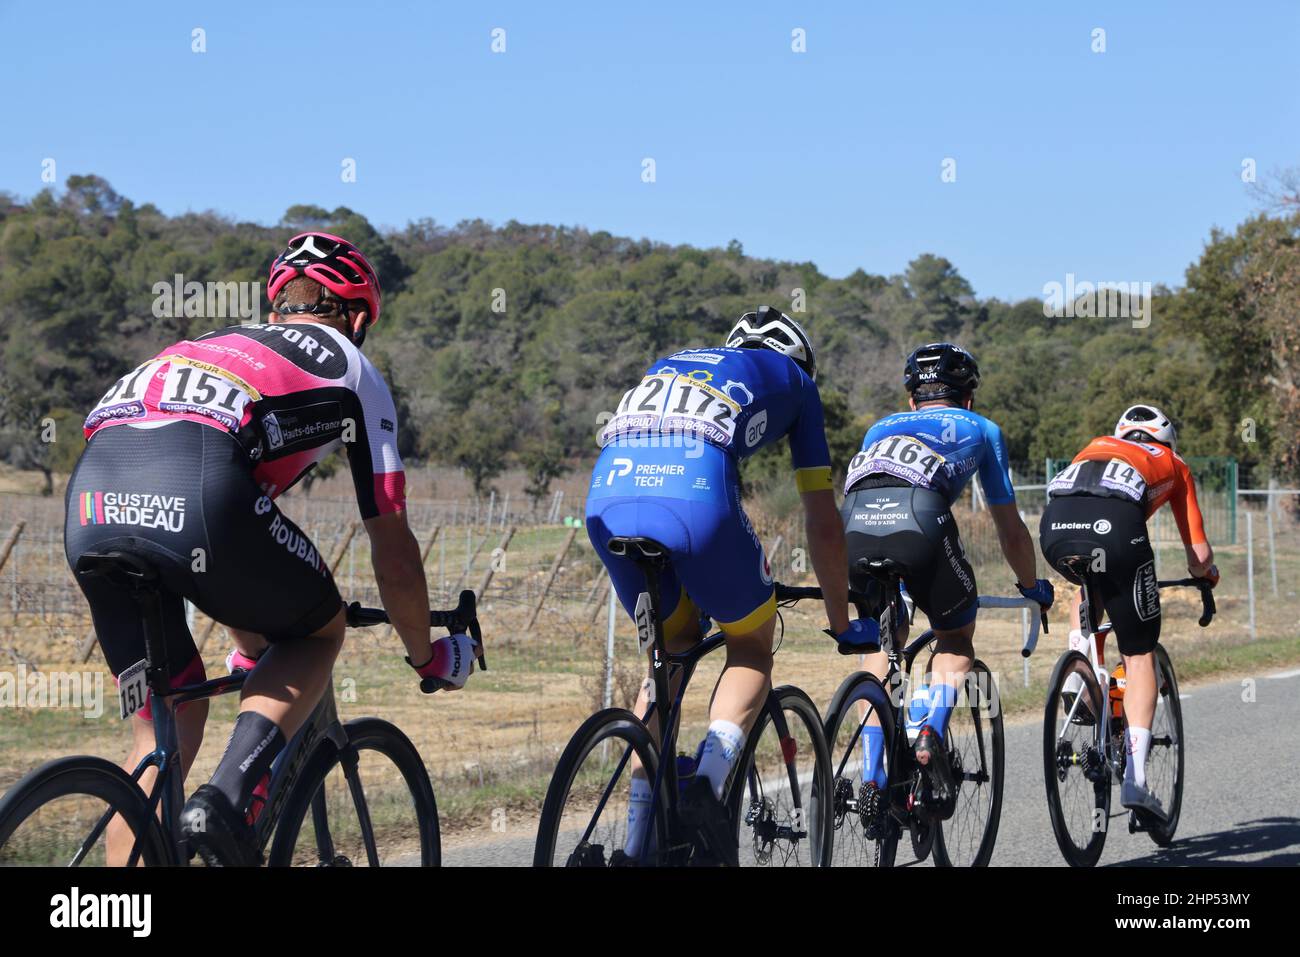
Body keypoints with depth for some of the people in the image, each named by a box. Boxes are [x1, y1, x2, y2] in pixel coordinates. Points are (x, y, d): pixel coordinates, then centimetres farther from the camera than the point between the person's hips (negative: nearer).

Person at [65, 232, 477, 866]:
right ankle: (231, 799, 0)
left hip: (91, 500, 5)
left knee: (164, 732, 21)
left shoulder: (210, 345, 41)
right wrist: (429, 656, 43)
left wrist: (250, 649, 61)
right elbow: (393, 550, 26)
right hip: (199, 493, -5)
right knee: (319, 629, 24)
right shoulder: (351, 369, 27)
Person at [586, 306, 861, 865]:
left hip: (607, 499, 4)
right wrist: (841, 622, 41)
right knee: (751, 647, 21)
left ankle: (637, 839, 18)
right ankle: (710, 782, -5)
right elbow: (822, 522, 30)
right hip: (695, 498, -4)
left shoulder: (670, 365, 41)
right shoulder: (794, 378, 30)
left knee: (673, 647, 26)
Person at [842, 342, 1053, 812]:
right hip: (920, 519, -3)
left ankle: (872, 780, 15)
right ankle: (930, 731, -4)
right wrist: (1032, 587, 55)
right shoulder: (981, 429, 33)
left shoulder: (881, 427, 40)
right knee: (957, 640, 22)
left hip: (855, 525, 3)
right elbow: (1010, 530, 38)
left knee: (881, 644, 25)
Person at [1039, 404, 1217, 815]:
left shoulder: (1095, 447, 41)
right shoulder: (1174, 465, 34)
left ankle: (1078, 679, 20)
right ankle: (1135, 778, 1)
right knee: (1139, 655, 11)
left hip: (1055, 524, 3)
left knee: (1090, 586, 39)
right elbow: (1200, 555, 29)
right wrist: (1206, 575, 51)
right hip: (1115, 525, -3)